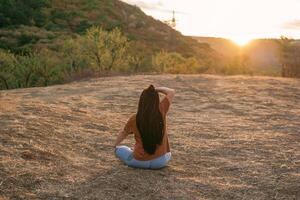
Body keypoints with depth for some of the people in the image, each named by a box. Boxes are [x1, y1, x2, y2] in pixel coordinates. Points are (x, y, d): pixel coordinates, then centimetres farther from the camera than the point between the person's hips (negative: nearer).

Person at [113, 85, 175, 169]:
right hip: (160, 162, 1)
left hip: (140, 162, -1)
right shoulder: (161, 111, -14)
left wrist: (115, 146, 25)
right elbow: (172, 92, -2)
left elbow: (123, 133, 8)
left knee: (120, 150, 24)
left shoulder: (134, 119, -11)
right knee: (167, 154, 36)